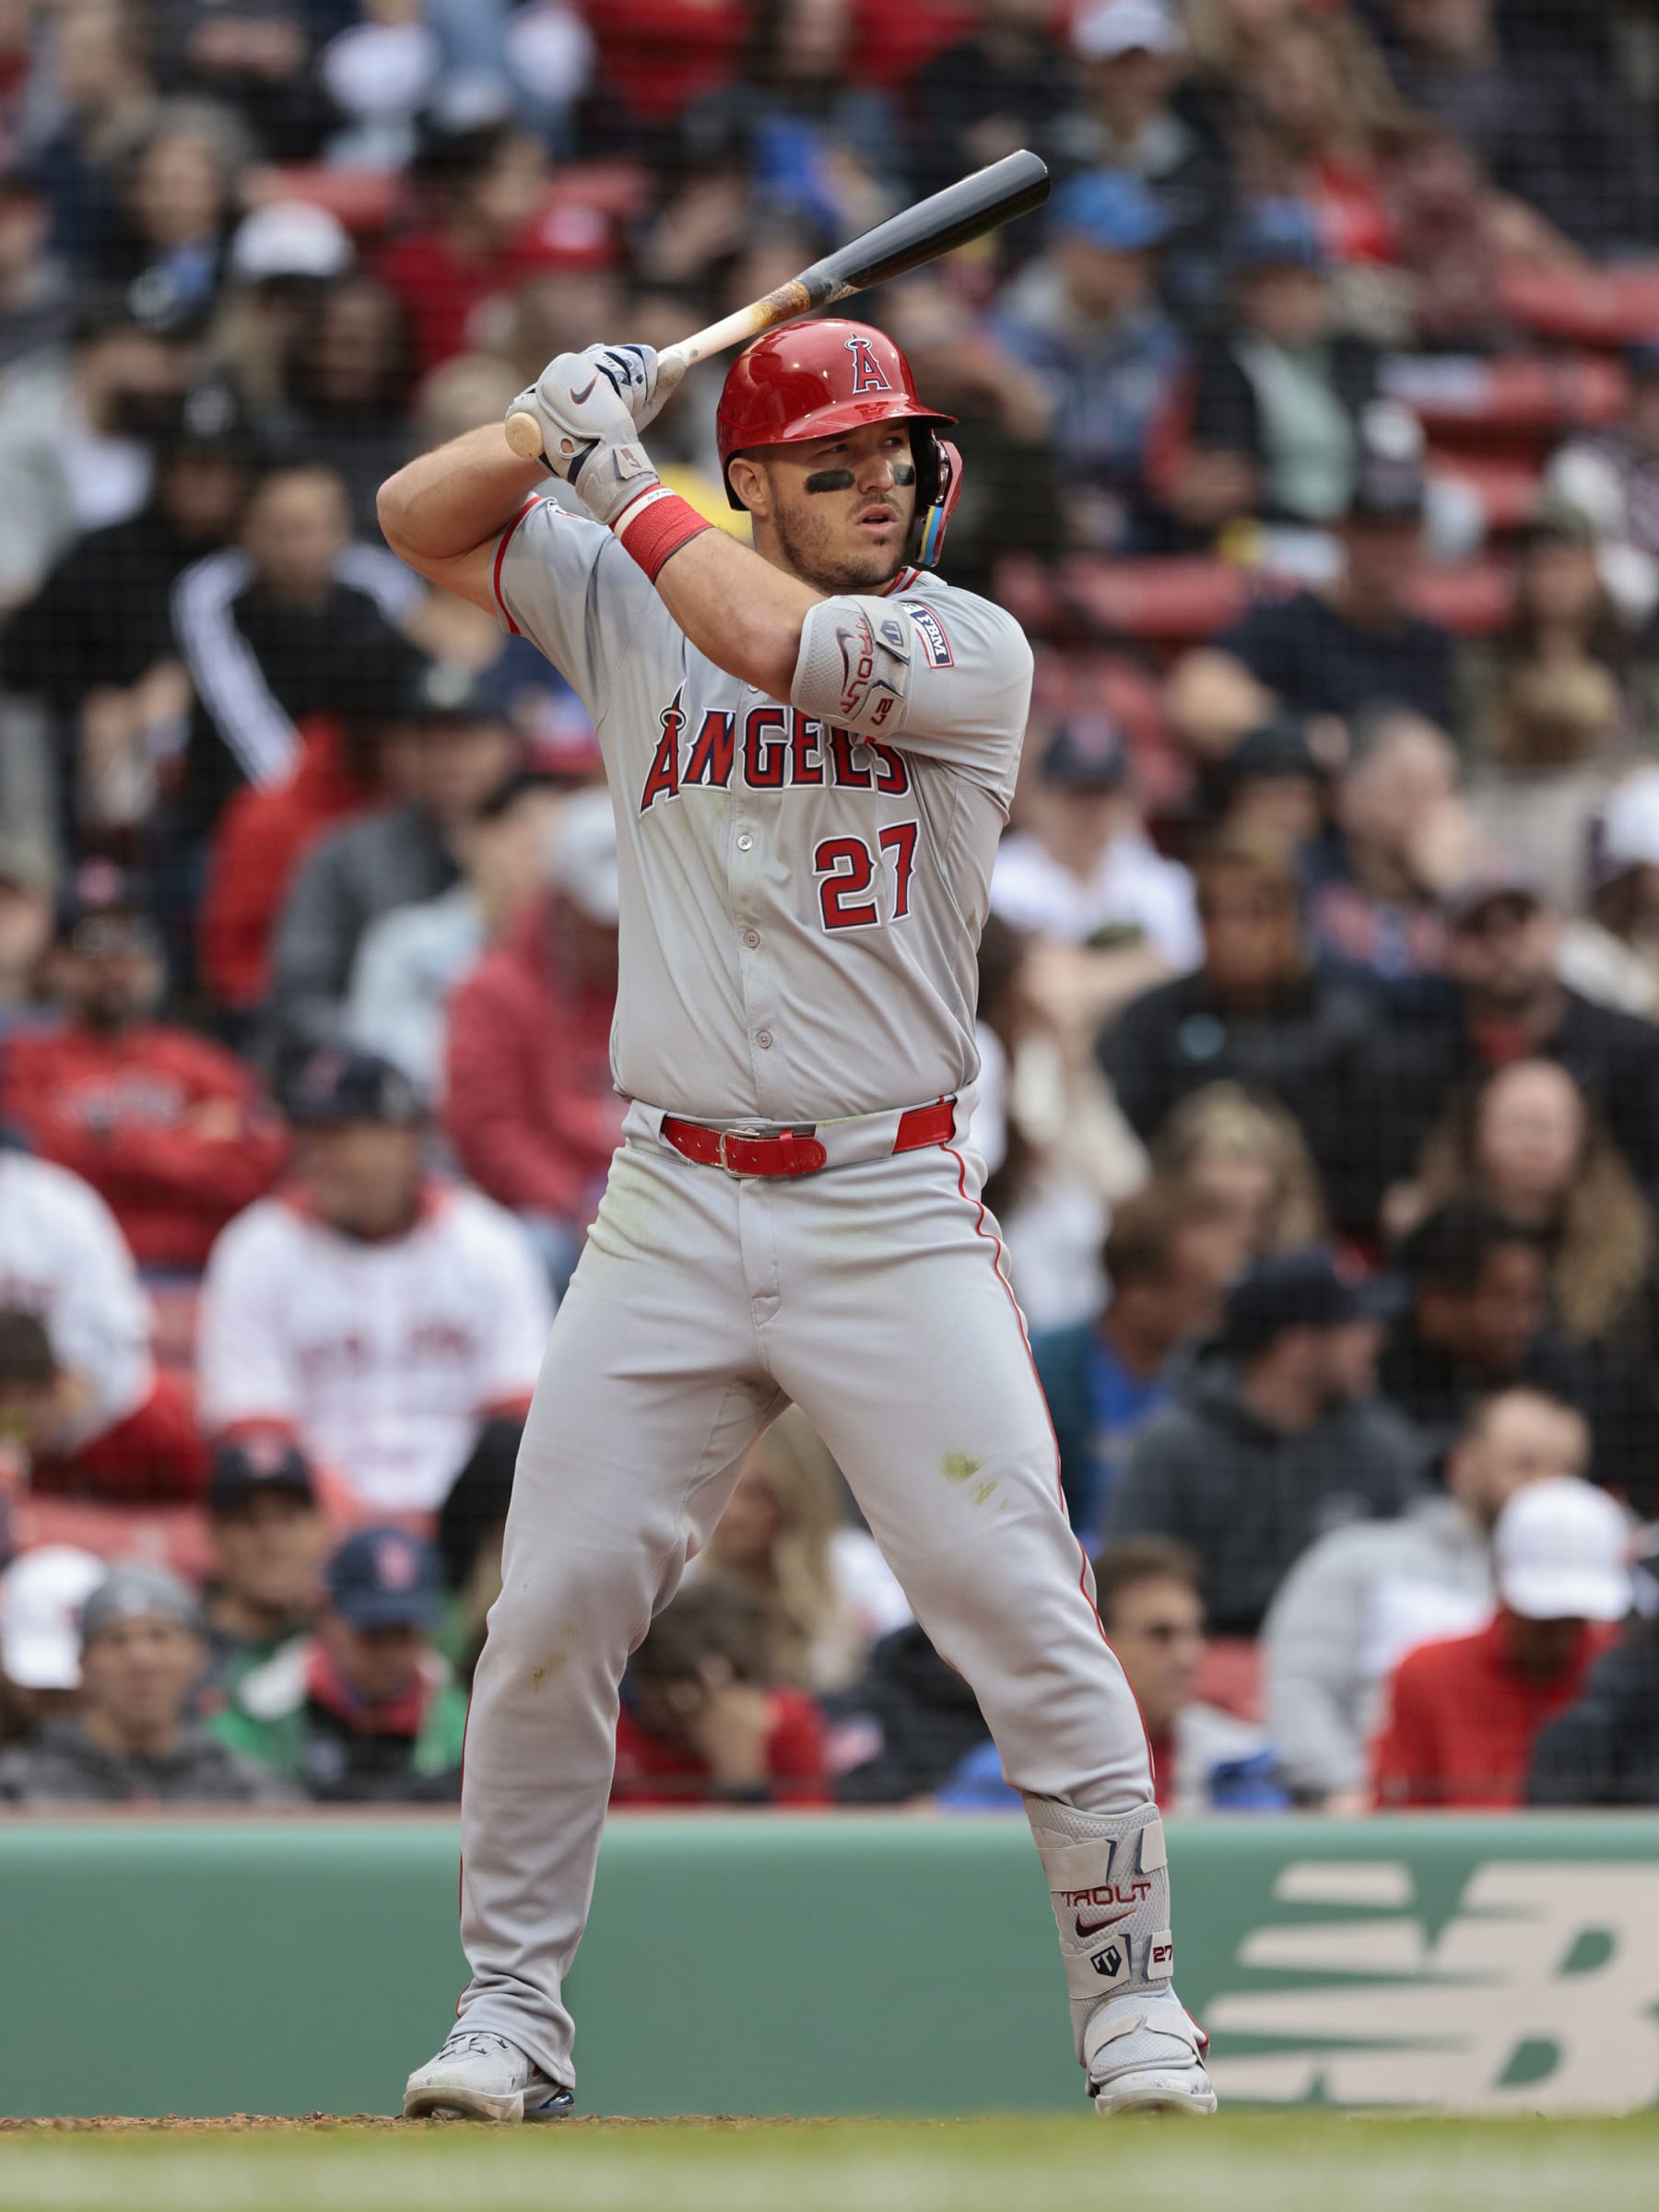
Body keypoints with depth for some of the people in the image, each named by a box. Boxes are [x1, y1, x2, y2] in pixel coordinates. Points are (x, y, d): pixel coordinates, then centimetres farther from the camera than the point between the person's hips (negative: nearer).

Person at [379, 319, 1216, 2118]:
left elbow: (775, 641, -19)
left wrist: (623, 482, -9)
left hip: (892, 1212, -2)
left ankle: (1132, 2004, 4)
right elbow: (422, 522, 11)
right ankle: (509, 2013, 12)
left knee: (1024, 1610, -7)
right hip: (672, 1211, 3)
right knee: (551, 1614, -1)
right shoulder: (635, 609, 8)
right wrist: (554, 427, -7)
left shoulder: (973, 651, -3)